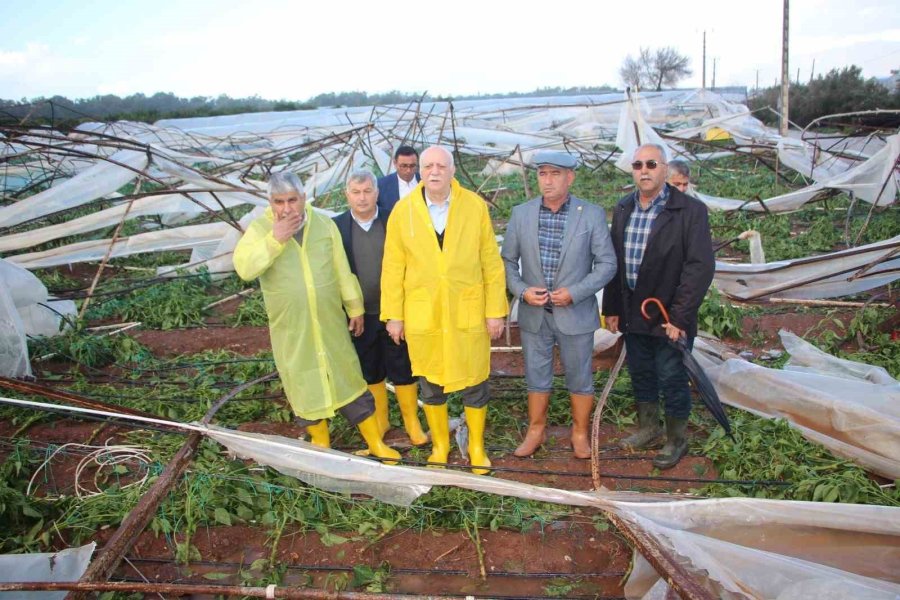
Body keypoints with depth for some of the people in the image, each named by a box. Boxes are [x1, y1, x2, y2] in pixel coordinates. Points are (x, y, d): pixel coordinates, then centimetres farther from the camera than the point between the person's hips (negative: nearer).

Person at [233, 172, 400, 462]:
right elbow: (244, 268, -22)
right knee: (304, 386, 12)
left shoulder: (324, 224, -1)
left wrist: (355, 307, 8)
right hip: (290, 329, -1)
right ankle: (320, 442, 34)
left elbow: (342, 270, 4)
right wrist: (274, 239, -30)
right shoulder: (260, 228, -8)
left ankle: (376, 443, 21)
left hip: (331, 323, 1)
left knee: (349, 381, 8)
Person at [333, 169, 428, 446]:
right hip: (359, 315, 1)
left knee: (402, 369, 10)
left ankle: (412, 420, 28)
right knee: (369, 371, 16)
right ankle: (379, 420, 34)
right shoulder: (336, 226, -4)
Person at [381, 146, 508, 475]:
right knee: (430, 384, 14)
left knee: (474, 384, 10)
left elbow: (492, 263, -2)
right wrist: (393, 315, 1)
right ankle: (440, 444, 37)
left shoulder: (475, 206, -6)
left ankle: (476, 445, 33)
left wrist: (496, 311, -2)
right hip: (422, 314, 1)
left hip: (468, 312, -1)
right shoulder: (403, 211, -4)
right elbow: (393, 268, 0)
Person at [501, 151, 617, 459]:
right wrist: (521, 290, -13)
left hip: (576, 314, -2)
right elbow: (508, 260, 4)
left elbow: (607, 263, -6)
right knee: (536, 376, 15)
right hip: (534, 313, 2)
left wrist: (574, 292, -16)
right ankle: (536, 431, 33)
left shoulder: (592, 215, -8)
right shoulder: (521, 214, -2)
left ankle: (581, 433, 31)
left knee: (579, 377, 12)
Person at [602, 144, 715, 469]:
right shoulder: (623, 209, 6)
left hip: (669, 317, -5)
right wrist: (612, 308, 7)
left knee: (672, 380, 7)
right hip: (632, 314, 5)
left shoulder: (690, 210, -12)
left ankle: (676, 440, 26)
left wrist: (680, 317, -19)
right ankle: (648, 429, 37)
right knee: (641, 375, 18)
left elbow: (700, 266, -15)